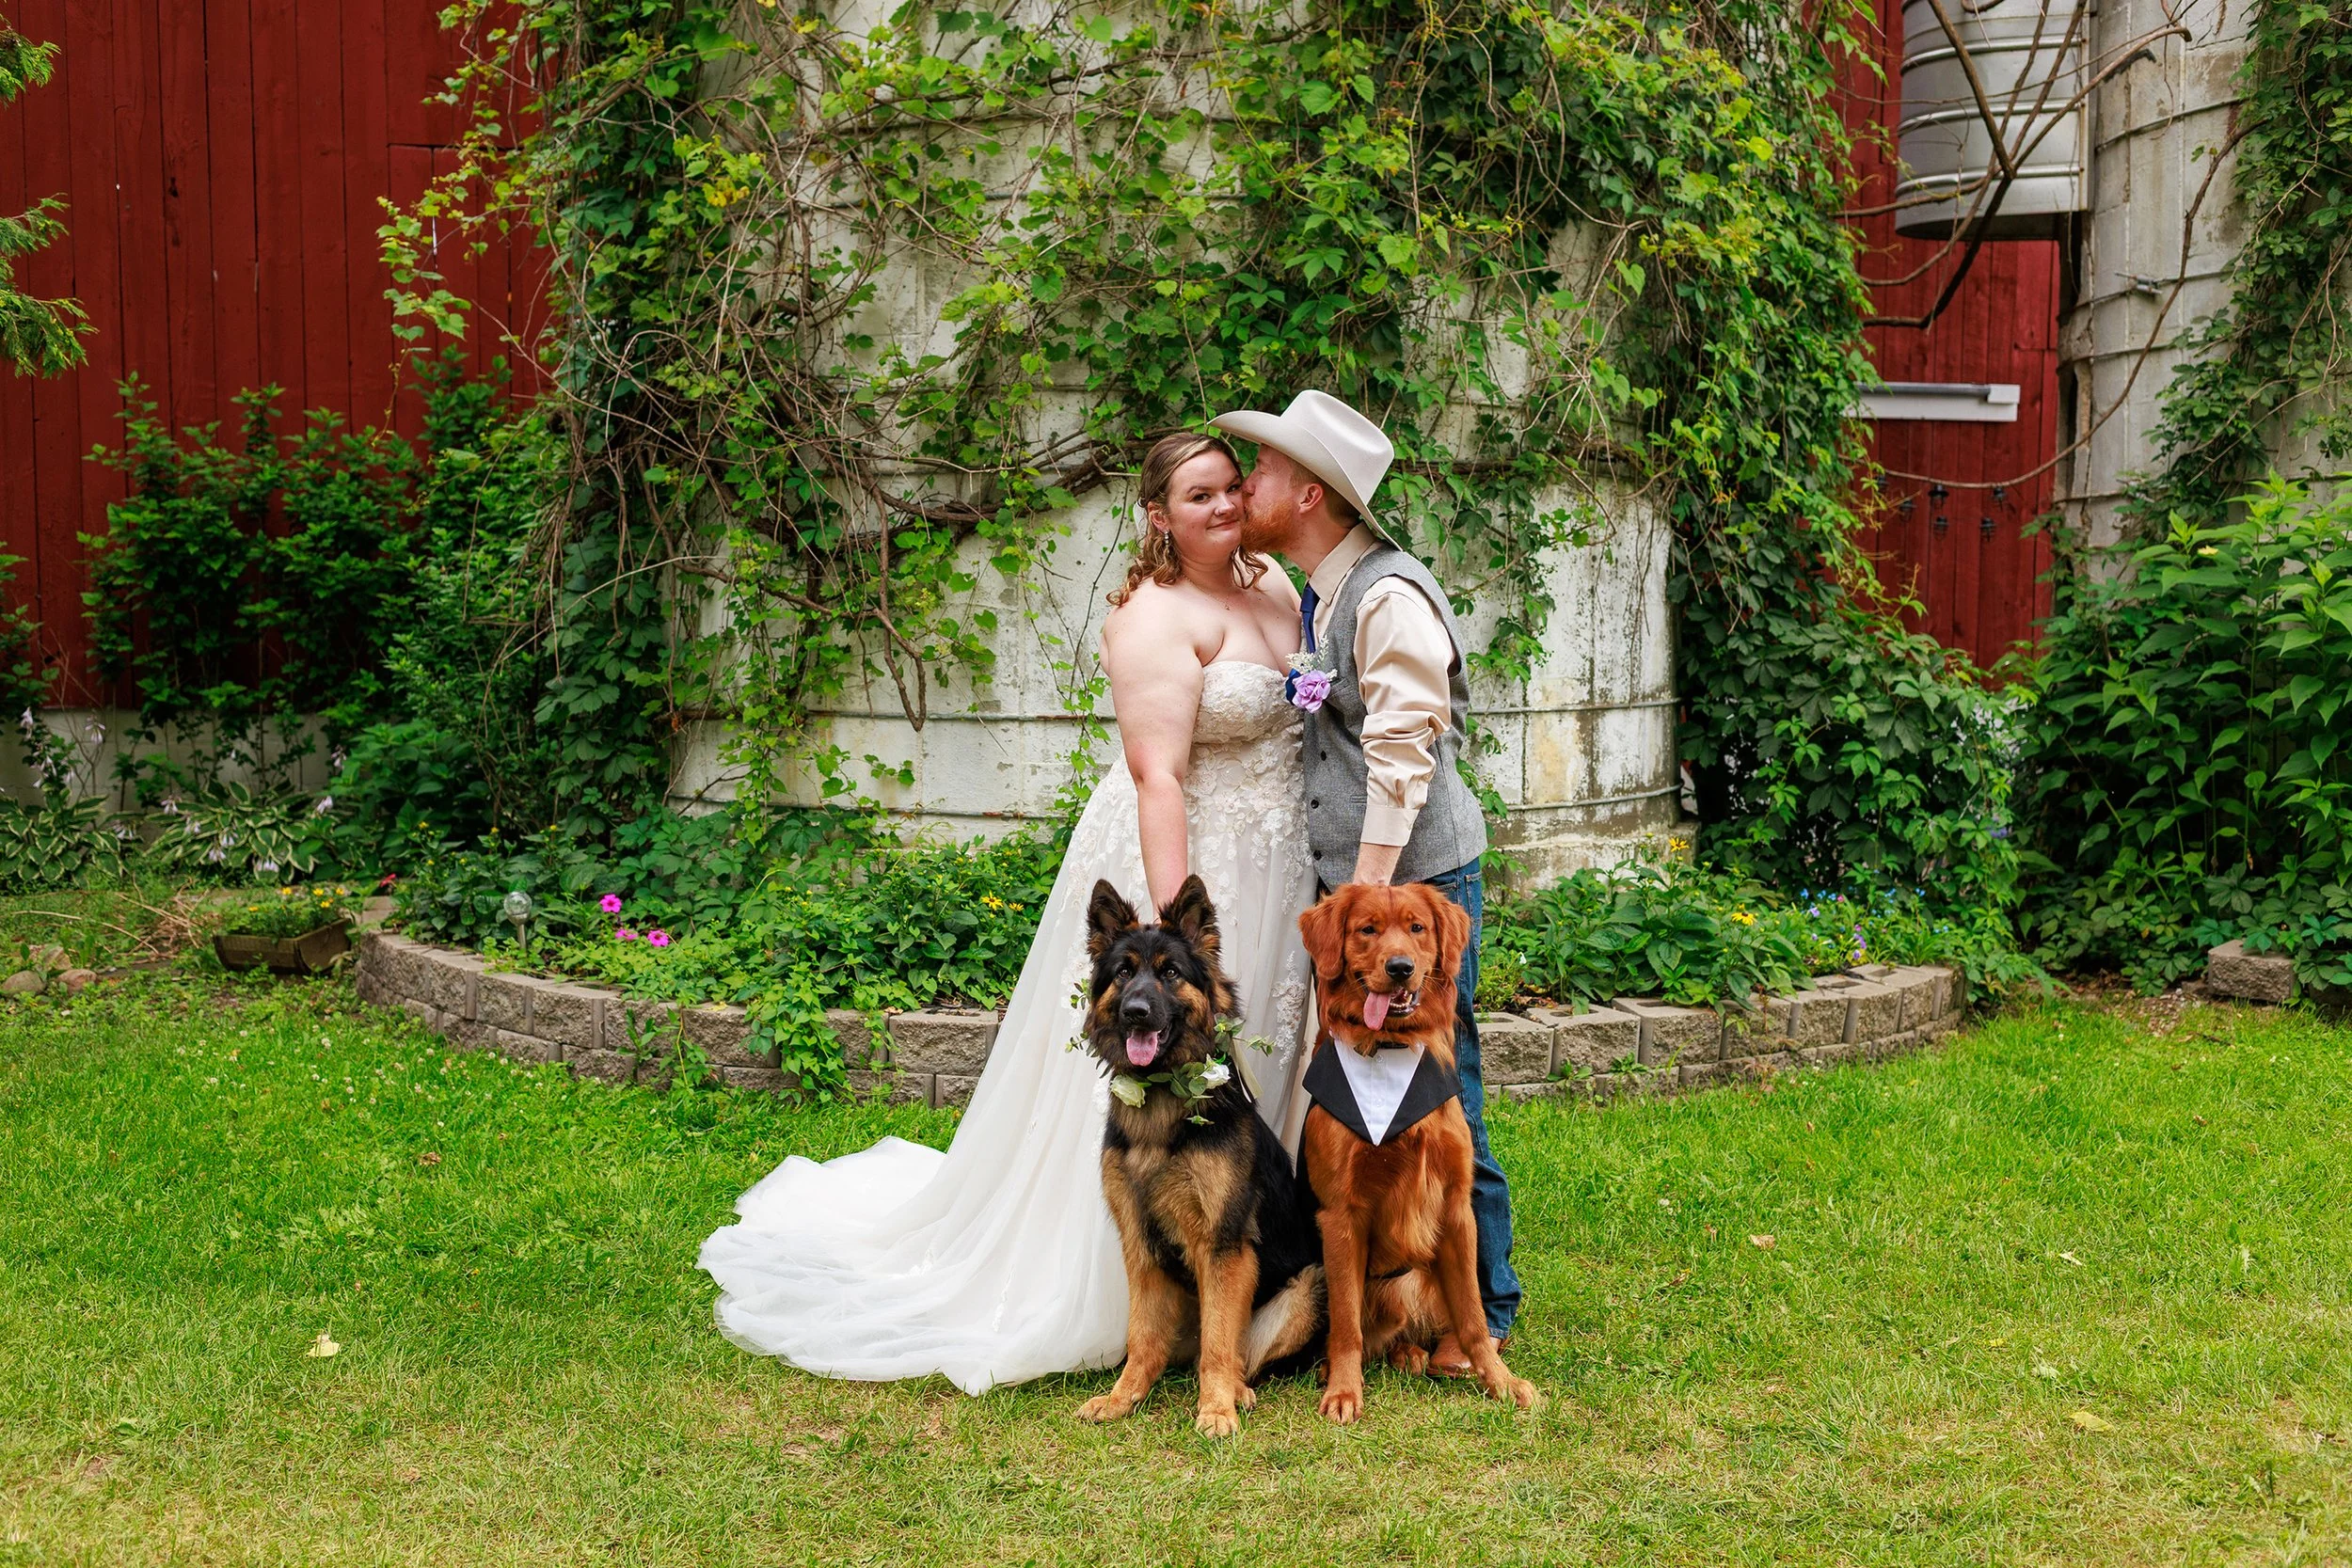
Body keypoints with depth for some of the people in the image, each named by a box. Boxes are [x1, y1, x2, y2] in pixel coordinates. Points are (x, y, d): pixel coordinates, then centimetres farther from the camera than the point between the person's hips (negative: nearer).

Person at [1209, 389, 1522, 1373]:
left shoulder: (1390, 598, -14)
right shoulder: (1313, 600, 16)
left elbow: (1401, 761, -19)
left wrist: (1366, 903, -20)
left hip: (1415, 883, -9)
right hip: (1350, 883, 9)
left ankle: (1479, 1313, 10)